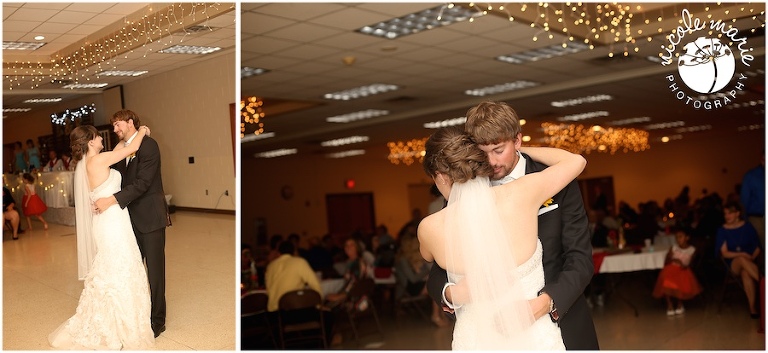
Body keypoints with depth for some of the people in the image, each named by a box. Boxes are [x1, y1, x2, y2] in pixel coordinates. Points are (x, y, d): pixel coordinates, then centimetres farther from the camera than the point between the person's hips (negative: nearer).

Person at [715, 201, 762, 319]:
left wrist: (752, 258, -13)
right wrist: (742, 254, -17)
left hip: (749, 262, 0)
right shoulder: (722, 230, 4)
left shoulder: (748, 227, 5)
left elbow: (757, 248, 8)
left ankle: (752, 306, -40)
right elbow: (724, 253, -2)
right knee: (742, 260, -39)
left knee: (745, 273, -38)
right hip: (732, 265, 0)